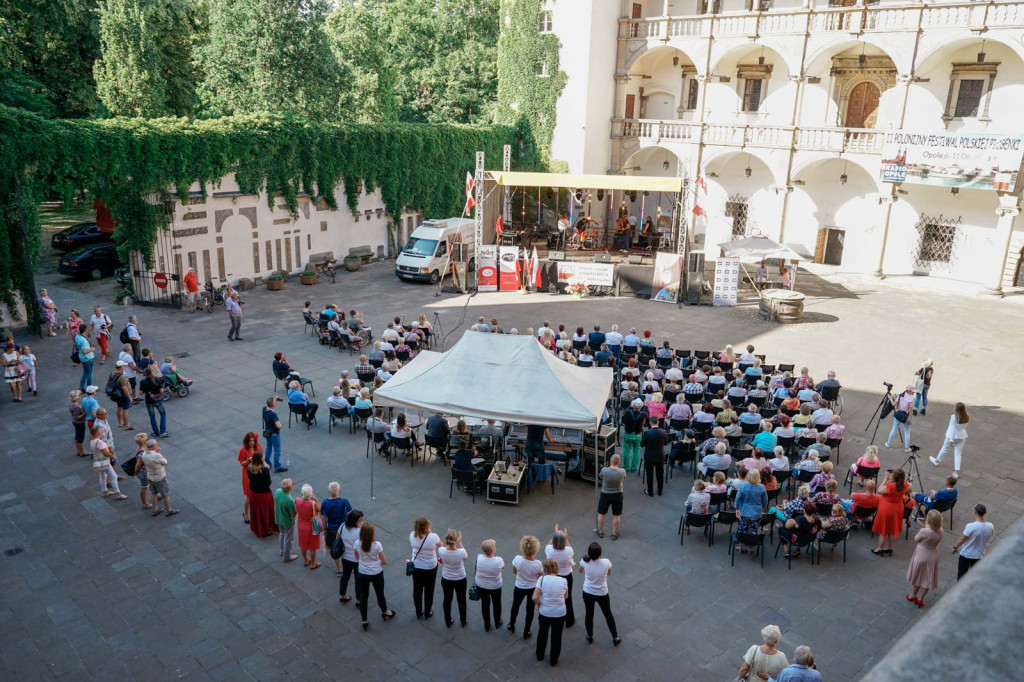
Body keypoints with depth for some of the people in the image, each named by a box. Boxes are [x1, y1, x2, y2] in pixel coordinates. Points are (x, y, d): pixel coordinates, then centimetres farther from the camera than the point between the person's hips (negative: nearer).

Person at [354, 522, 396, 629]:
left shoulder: (357, 544, -18)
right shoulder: (376, 545, -25)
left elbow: (357, 558, 2)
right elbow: (384, 562, -15)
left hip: (362, 574, 1)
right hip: (376, 574, -1)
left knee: (363, 596, 18)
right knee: (380, 594, 23)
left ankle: (364, 621, 28)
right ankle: (385, 612, 47)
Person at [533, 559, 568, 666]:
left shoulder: (542, 579, -12)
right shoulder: (563, 580, -7)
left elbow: (534, 598, -16)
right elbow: (566, 597, 7)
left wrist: (539, 604, 2)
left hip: (544, 612, 0)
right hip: (560, 613, 0)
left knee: (542, 633, 25)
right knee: (556, 636, 20)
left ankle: (540, 655, 44)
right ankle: (554, 660, 34)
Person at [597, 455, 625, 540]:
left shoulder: (604, 470, -22)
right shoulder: (622, 471, -19)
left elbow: (600, 476, 1)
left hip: (605, 494, 0)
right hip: (617, 495, 0)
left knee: (601, 513, 20)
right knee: (616, 515, 16)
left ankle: (600, 532, 34)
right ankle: (614, 534, 28)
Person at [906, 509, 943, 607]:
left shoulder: (924, 531, -30)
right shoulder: (940, 532, -14)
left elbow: (916, 539, -12)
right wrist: (924, 527, 1)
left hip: (921, 555, -3)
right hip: (932, 556, 3)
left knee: (918, 575, 19)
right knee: (927, 578, 16)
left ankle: (914, 595, 35)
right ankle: (920, 599, 24)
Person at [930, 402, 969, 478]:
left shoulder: (953, 417, -25)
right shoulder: (967, 417, -9)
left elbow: (953, 428, -22)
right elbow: (965, 426, 5)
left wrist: (951, 440, -17)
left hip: (953, 435, -4)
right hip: (962, 436, 4)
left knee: (944, 448, 21)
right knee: (958, 453, 10)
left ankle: (937, 460, 44)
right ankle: (956, 471, 8)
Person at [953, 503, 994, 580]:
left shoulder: (971, 526, -29)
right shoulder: (990, 527, -13)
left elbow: (961, 540, -17)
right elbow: (988, 538, 6)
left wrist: (955, 547, 1)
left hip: (966, 554, -4)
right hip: (979, 555, 4)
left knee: (961, 574, 14)